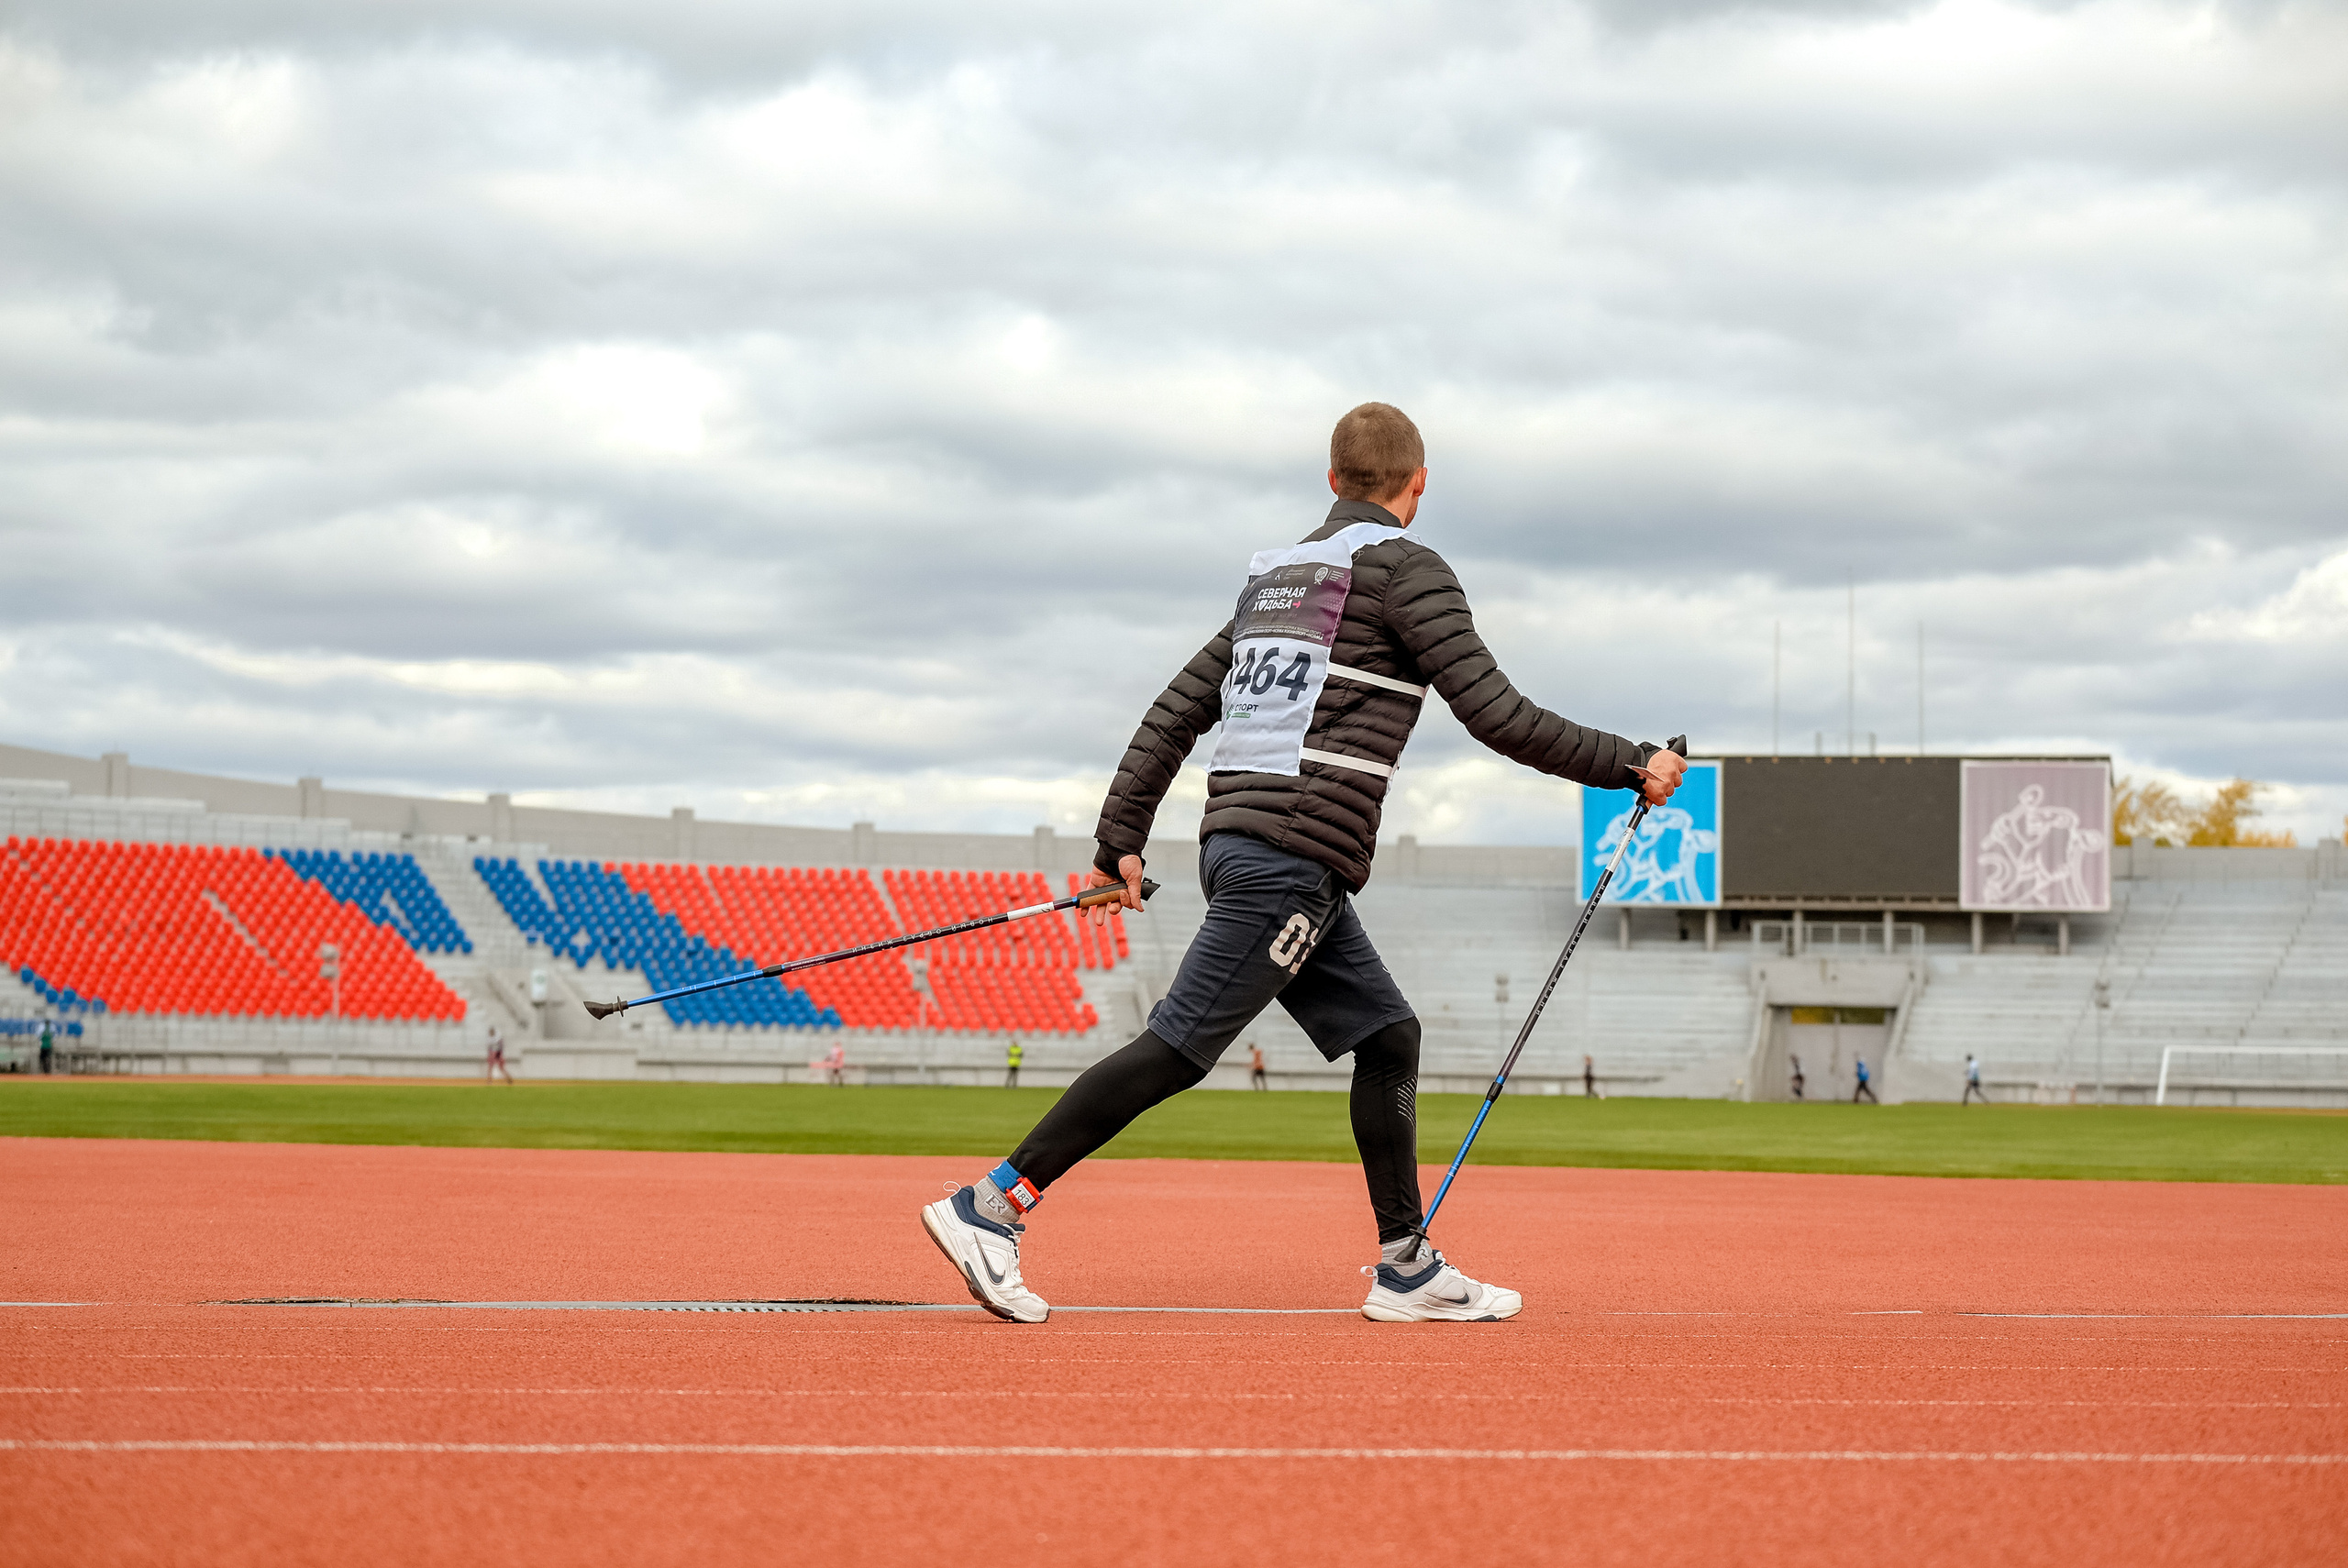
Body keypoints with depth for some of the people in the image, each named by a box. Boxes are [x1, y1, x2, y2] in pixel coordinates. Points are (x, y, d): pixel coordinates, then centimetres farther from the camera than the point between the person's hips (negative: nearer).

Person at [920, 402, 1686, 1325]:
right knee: (1178, 1049, -11)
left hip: (1240, 843, 9)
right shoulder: (1404, 569, -3)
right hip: (1292, 858, -9)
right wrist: (1630, 765, -3)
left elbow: (1177, 710, 18)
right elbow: (1497, 715, -10)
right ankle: (989, 1207, -14)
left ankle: (1406, 1269, 12)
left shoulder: (1277, 575, 20)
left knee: (1387, 1036, 13)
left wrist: (1122, 840, 20)